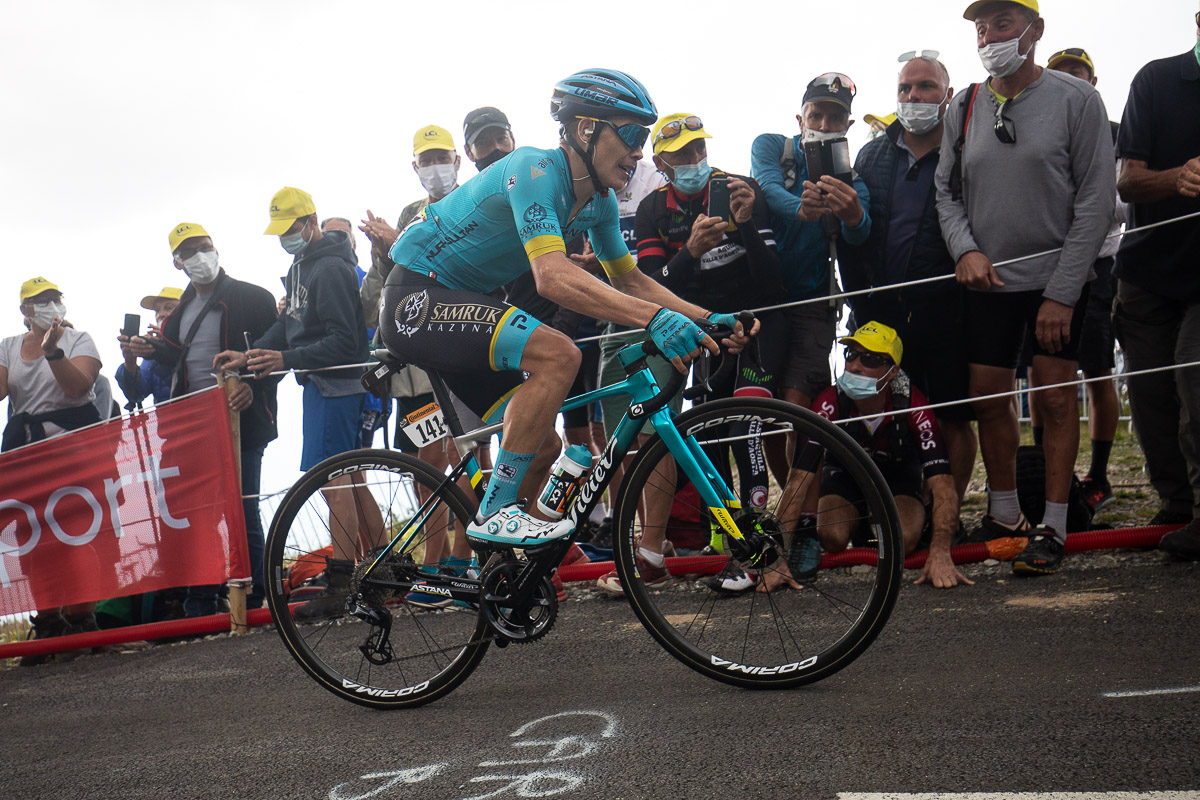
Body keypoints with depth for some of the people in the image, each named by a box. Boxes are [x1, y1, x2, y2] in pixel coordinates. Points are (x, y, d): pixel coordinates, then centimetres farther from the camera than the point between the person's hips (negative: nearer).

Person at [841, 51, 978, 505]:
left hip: (946, 312, -3)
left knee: (953, 420, 3)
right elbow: (849, 236, 13)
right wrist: (863, 305, 6)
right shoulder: (872, 155, 13)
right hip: (883, 312, 4)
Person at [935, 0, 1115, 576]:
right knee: (988, 397, 5)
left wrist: (1062, 292, -13)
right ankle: (1004, 515, 22)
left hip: (1057, 279, -3)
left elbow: (1096, 202, -9)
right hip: (988, 280, 3)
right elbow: (947, 192, 8)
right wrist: (965, 250, -12)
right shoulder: (963, 108, 4)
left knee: (1055, 398, 0)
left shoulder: (1076, 100, -6)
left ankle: (1053, 526, 11)